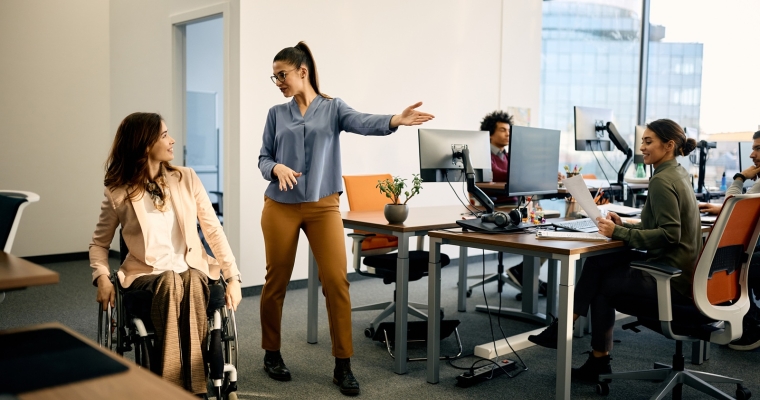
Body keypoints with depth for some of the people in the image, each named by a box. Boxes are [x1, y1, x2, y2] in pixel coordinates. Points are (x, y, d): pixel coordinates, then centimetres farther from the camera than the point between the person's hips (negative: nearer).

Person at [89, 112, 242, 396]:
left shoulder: (186, 178, 4)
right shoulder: (117, 192, 0)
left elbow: (213, 230, 5)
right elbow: (99, 243, 12)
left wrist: (233, 277, -4)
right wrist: (102, 278, -8)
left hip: (192, 269, 1)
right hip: (146, 275, -1)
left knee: (191, 284, -35)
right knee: (171, 283, -36)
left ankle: (188, 388, -32)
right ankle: (190, 389, -31)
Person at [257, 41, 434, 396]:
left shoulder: (333, 108, 2)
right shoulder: (276, 114, 9)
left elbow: (362, 123, -18)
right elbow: (263, 157, 8)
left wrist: (396, 120, -39)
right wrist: (276, 168, -16)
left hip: (323, 207, -2)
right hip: (280, 207, 2)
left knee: (336, 281, -8)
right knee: (277, 280, 8)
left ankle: (343, 365, 2)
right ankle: (271, 353, 25)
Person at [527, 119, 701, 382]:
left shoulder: (662, 180, -18)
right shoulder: (678, 174, 12)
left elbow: (669, 234, -26)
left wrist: (618, 233, -21)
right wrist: (623, 225, 7)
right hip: (681, 267, 9)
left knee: (603, 283, 7)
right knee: (599, 261, 5)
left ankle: (599, 362, 23)